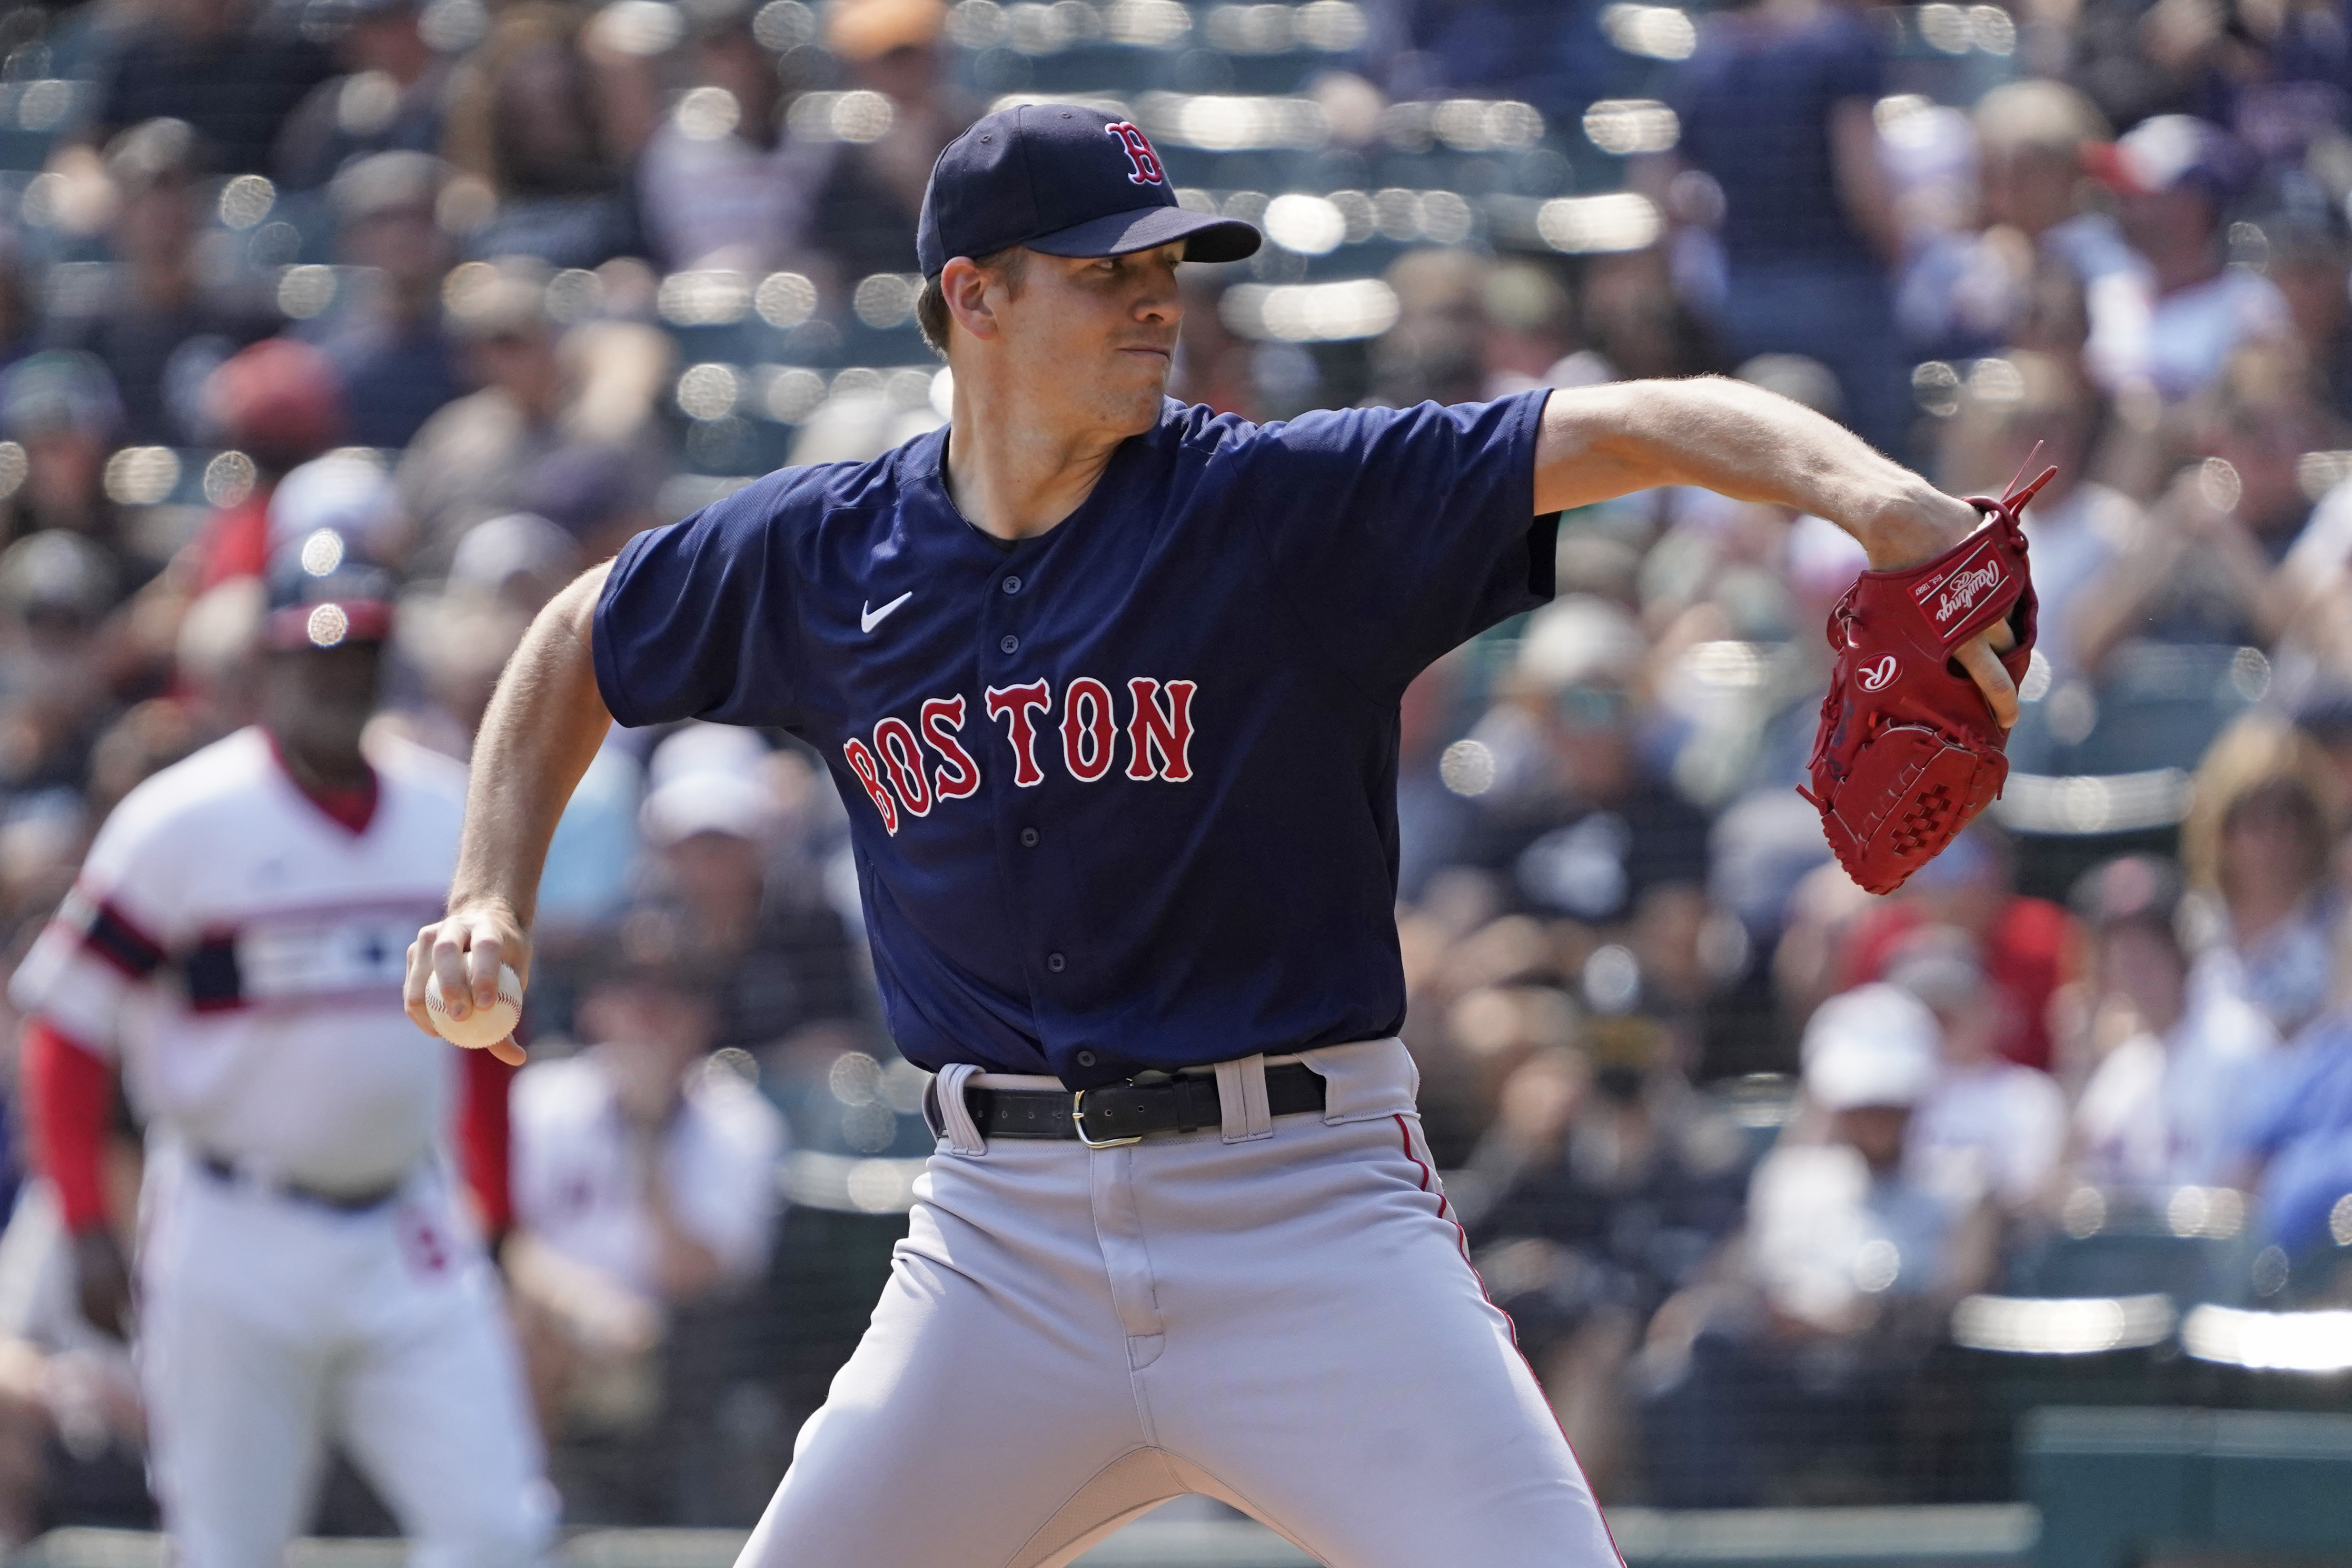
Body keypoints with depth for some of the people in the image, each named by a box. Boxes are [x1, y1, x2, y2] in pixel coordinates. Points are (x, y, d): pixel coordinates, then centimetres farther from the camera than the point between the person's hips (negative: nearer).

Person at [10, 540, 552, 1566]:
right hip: (236, 1243, -4)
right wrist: (88, 1230, -13)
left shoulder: (449, 818, 8)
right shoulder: (182, 824, -7)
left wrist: (500, 1220, 18)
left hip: (410, 1243, 4)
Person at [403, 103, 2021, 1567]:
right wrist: (493, 901, 11)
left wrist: (1874, 497, -37)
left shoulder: (1292, 505, -7)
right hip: (1006, 1233, 3)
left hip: (1308, 1205, -3)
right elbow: (581, 643, 24)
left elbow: (1626, 430, -19)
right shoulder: (824, 554, 4)